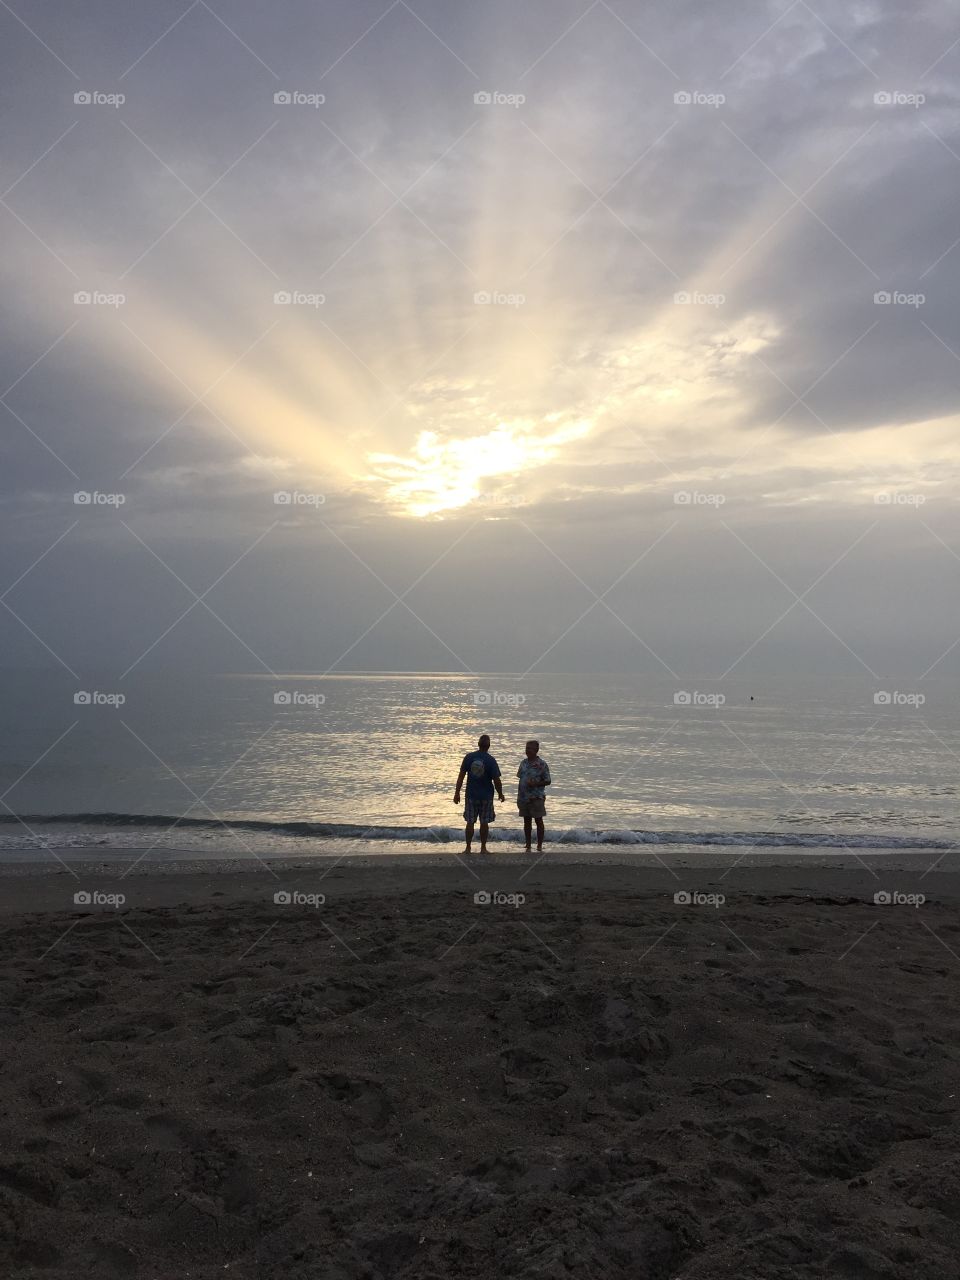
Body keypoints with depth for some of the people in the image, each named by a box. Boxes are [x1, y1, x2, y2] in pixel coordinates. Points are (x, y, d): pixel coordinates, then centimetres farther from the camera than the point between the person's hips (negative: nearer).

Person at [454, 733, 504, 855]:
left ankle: (468, 848, 10)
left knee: (470, 822, 7)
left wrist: (457, 792, 4)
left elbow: (461, 776, -2)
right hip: (486, 796, -1)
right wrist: (500, 794, 5)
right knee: (484, 822, 8)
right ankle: (483, 848, 12)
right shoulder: (491, 760, -10)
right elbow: (496, 780, -10)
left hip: (471, 795, 2)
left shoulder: (469, 757, -4)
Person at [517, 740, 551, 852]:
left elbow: (548, 781, -7)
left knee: (538, 821, 2)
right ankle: (528, 847, 16)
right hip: (523, 798, 5)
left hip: (536, 798, -5)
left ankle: (539, 847, 9)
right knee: (527, 821, 9)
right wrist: (518, 797, 13)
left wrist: (536, 784, -23)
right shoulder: (523, 763, 9)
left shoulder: (542, 764, -8)